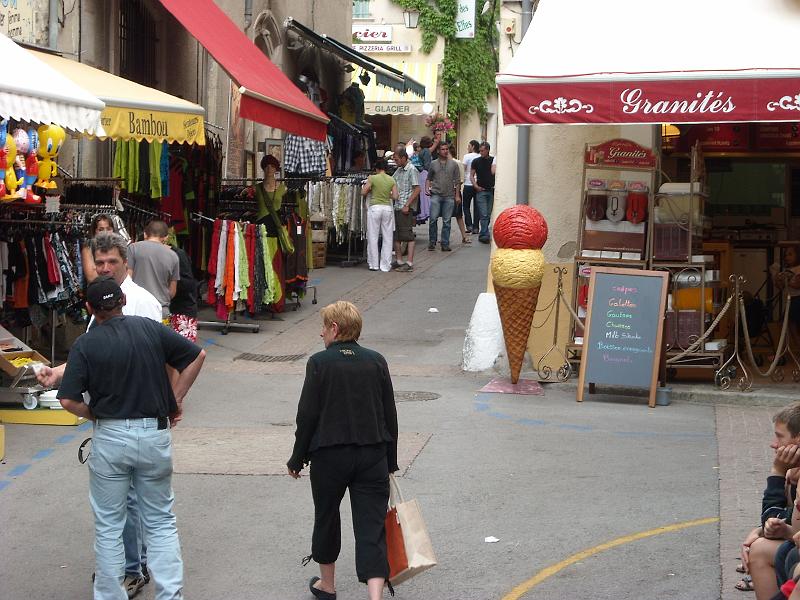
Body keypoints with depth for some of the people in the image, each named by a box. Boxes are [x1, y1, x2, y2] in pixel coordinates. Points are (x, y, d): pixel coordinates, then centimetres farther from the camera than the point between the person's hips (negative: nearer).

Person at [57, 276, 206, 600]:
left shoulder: (84, 345, -6)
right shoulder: (150, 328, -1)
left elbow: (69, 400, -13)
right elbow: (197, 356, 2)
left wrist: (96, 415, 5)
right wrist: (176, 399, 7)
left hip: (110, 437, -2)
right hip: (155, 433, 2)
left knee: (108, 527, 11)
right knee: (161, 522, 12)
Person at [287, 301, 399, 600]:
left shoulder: (319, 363, -7)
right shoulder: (376, 361, 2)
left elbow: (307, 415, -7)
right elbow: (390, 415, 6)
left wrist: (297, 459, 5)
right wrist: (390, 462, 15)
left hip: (329, 455, -2)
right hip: (373, 455, 2)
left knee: (326, 518, 19)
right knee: (371, 526, 0)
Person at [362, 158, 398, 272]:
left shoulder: (372, 178, -6)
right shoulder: (391, 180, 2)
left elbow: (363, 192, -3)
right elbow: (395, 196, 0)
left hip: (375, 208, -3)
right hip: (387, 208, 3)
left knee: (373, 237, 7)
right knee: (387, 238, 9)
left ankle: (374, 264, 9)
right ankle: (385, 265, 9)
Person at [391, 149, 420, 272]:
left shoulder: (412, 170, -9)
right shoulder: (399, 170, 16)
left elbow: (417, 189, -14)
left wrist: (407, 205, -18)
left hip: (406, 208, -9)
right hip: (396, 207, 9)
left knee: (408, 235, -8)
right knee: (396, 235, 11)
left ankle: (409, 263, -7)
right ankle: (399, 261, 19)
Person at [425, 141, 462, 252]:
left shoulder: (453, 164, 7)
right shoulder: (433, 164, 8)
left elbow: (457, 181, 8)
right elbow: (429, 178, 16)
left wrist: (457, 195, 3)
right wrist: (427, 188, -2)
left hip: (449, 196, 0)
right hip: (436, 195, 0)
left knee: (447, 221, 2)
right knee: (433, 219, -8)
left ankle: (445, 244, 9)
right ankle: (432, 242, 5)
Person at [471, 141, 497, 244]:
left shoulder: (493, 160, 5)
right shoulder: (476, 161, 3)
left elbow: (493, 172, -3)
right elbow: (472, 175, 6)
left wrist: (495, 165, -16)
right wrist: (475, 185, -6)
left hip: (491, 190, 2)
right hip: (481, 190, -2)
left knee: (488, 214, 7)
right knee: (484, 214, -9)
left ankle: (482, 235, 19)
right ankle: (485, 235, -11)